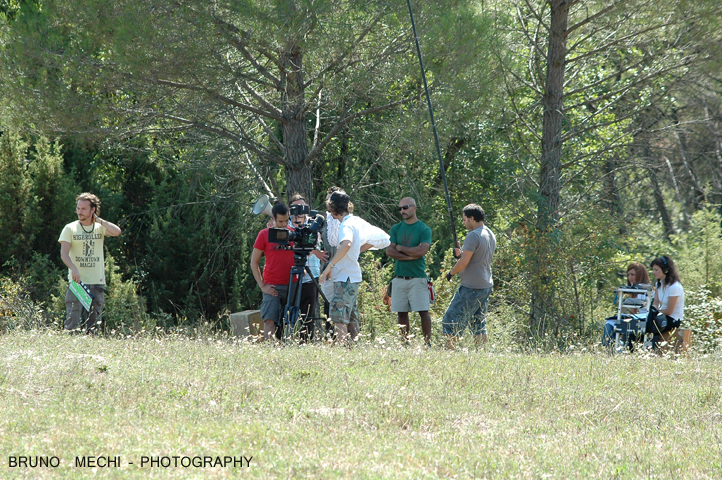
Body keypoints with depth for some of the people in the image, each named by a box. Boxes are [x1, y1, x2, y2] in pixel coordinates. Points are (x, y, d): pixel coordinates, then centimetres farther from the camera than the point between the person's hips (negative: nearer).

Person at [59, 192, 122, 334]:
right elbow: (64, 253, -7)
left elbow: (117, 232, -12)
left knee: (95, 322, 4)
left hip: (97, 283, 2)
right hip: (77, 281, -2)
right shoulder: (70, 229, 4)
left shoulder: (100, 228, 9)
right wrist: (74, 269, -25)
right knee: (73, 320, -11)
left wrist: (98, 220, -3)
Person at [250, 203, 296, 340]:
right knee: (270, 321, -14)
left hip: (292, 286, 3)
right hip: (272, 287, -3)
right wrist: (262, 286, -3)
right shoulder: (264, 234, 3)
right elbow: (254, 262, 6)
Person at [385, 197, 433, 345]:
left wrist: (399, 248, -4)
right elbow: (389, 251, 0)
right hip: (399, 276, 4)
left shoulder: (424, 229, 0)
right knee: (402, 312, 5)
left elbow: (421, 251, -14)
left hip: (417, 278, -4)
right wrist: (410, 256, -10)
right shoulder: (396, 229, 12)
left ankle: (427, 342, -2)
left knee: (423, 311, -6)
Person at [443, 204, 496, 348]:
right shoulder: (491, 235, 13)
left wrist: (450, 273, -2)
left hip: (471, 288, -9)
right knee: (479, 324, 15)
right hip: (486, 286, 9)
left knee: (450, 323, -5)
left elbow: (464, 263, -19)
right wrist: (461, 254, 10)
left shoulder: (473, 236, -16)